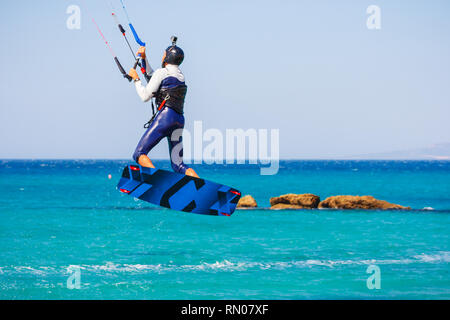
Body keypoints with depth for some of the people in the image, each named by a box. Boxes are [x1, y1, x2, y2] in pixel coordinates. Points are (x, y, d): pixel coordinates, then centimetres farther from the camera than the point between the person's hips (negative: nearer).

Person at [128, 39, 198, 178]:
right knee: (178, 165, 8)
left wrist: (136, 78, 9)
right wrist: (143, 58, 30)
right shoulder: (180, 75, 22)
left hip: (165, 116, -8)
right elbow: (152, 77, 35)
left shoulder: (162, 72, -1)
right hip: (180, 120, 8)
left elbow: (145, 96, -2)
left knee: (139, 154, -6)